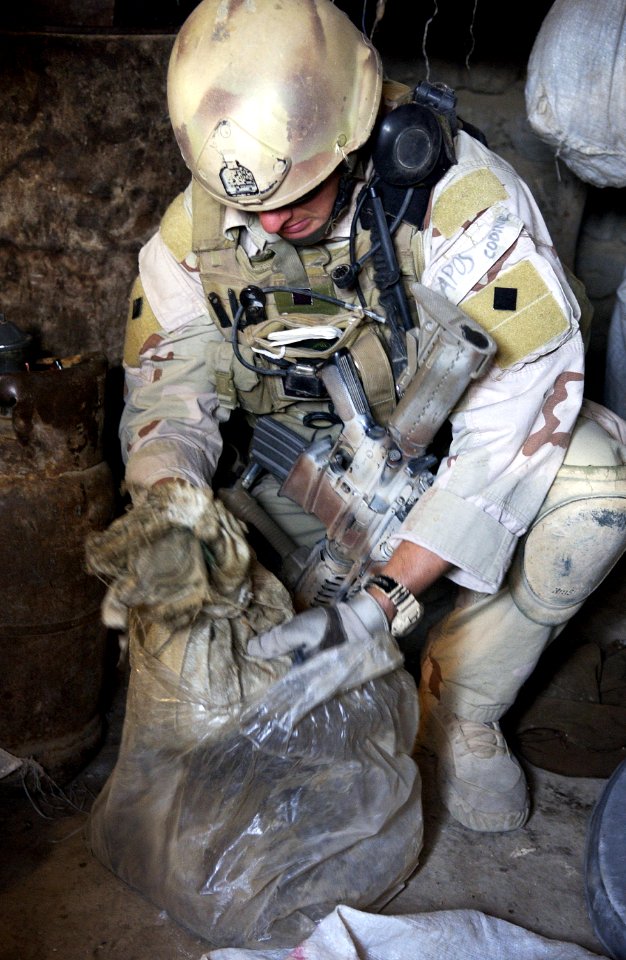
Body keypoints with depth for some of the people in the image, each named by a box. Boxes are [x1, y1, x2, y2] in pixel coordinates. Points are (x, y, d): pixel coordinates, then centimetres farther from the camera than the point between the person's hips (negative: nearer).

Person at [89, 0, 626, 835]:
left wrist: (382, 600, -39)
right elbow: (167, 395, -10)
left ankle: (460, 708, -9)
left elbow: (512, 426, -32)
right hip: (316, 474, 3)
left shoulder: (463, 201, -30)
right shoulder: (199, 229, -15)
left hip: (452, 443, -2)